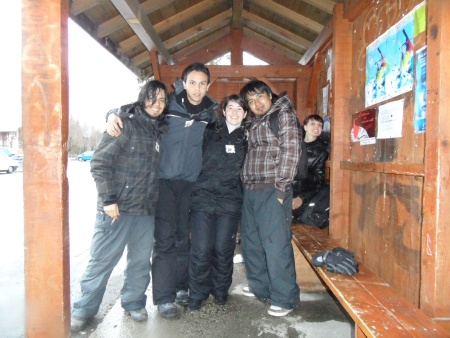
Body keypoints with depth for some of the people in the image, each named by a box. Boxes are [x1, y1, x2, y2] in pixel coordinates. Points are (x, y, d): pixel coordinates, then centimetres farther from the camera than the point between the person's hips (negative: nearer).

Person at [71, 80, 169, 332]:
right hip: (117, 208, -5)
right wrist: (108, 200, -15)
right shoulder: (124, 124, -7)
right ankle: (84, 310, 25)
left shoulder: (159, 130, 10)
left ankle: (134, 303, 33)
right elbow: (100, 163, -11)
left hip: (147, 210, 5)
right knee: (102, 261, 6)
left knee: (141, 261, 13)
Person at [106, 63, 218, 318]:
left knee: (184, 237, 10)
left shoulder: (211, 113, 4)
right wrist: (114, 115, -15)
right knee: (165, 238, -4)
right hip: (164, 180, -2)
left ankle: (182, 287, 25)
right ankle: (164, 297, 5)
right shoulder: (168, 104, -3)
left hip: (191, 182, 3)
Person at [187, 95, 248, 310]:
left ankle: (220, 290, 29)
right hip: (203, 198, 0)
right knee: (200, 250, -1)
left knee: (223, 249, 6)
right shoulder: (210, 133, 7)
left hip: (229, 202, 1)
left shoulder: (246, 139, 10)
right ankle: (197, 294, 19)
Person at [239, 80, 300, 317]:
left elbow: (290, 151, -11)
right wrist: (246, 185, 10)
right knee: (251, 242, 14)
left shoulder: (284, 115, -1)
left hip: (272, 190, -8)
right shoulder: (254, 125, 21)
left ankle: (285, 298, 9)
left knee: (275, 244, -5)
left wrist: (281, 188, -16)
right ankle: (260, 287, 31)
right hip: (250, 190, 8)